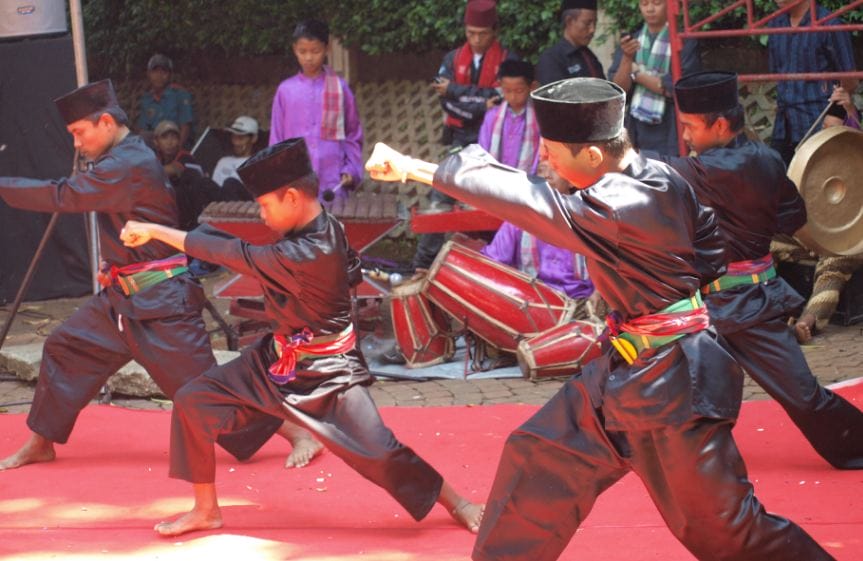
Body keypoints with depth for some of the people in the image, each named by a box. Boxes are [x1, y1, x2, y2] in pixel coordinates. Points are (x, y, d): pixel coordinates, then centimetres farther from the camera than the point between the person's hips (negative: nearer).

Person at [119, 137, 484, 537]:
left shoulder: (307, 255, -31)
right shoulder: (322, 226, -5)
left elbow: (232, 254, -26)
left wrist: (154, 231, -20)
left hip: (328, 372, -9)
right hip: (278, 356, 9)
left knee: (377, 454, -6)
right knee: (193, 402, 1)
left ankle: (456, 503, 18)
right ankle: (205, 510, 14)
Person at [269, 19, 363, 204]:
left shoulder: (340, 88, 3)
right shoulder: (285, 90, 6)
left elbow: (354, 136, 8)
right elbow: (276, 139, 9)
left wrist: (351, 170, -5)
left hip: (333, 188, -1)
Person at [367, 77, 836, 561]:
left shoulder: (625, 208, -27)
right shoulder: (658, 179, 0)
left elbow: (530, 202, -26)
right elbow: (711, 248, 11)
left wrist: (413, 169, -21)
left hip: (671, 379, -9)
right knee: (541, 457, 14)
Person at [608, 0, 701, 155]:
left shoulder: (684, 42, -3)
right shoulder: (630, 41, 9)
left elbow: (677, 88, -11)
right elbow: (618, 89, -1)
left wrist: (636, 73, -6)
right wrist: (627, 58, -18)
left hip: (671, 135, -3)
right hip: (637, 133, 3)